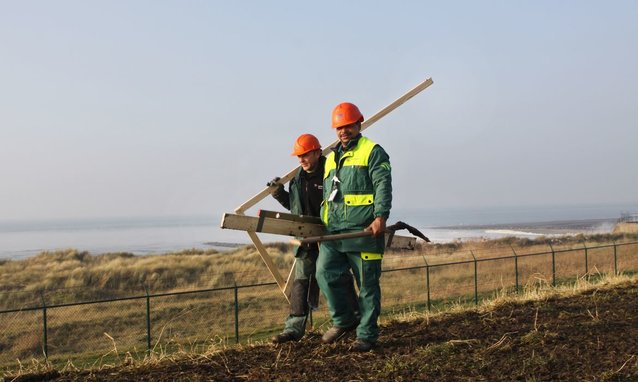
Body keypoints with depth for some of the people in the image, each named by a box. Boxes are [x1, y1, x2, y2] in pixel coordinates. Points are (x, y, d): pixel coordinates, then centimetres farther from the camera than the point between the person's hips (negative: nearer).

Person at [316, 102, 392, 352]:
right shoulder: (331, 158, 23)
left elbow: (383, 186, -11)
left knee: (367, 284, 0)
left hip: (364, 230, -6)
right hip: (333, 232, 6)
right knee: (325, 273, -7)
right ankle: (343, 320, 12)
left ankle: (366, 335, 9)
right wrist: (323, 227, 24)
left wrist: (380, 217, -23)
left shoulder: (373, 152, 0)